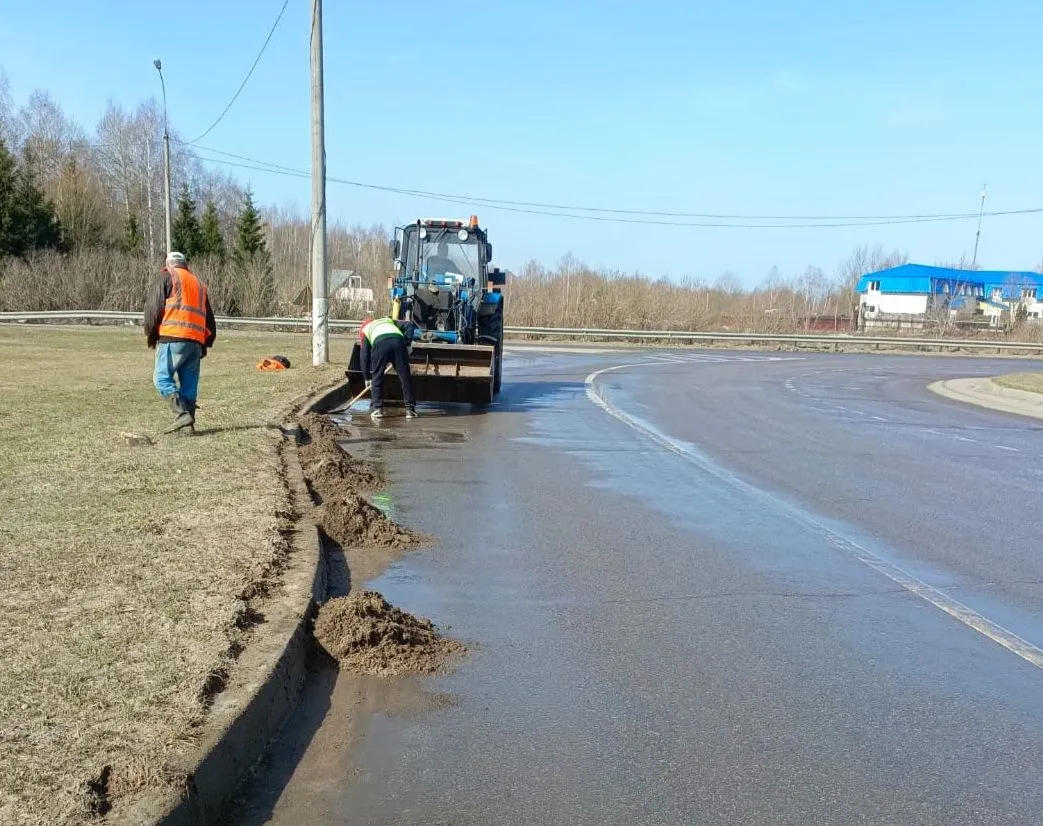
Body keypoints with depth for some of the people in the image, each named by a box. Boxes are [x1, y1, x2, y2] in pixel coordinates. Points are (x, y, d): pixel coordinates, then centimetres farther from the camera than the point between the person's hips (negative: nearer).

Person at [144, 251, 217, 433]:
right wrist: (207, 343, 26)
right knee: (189, 383, 8)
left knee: (162, 378, -4)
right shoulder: (199, 284, 26)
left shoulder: (166, 277, 8)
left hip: (173, 337, -6)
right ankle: (190, 423, 5)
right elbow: (209, 318, 25)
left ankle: (182, 414, -17)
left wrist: (150, 334, 8)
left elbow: (153, 306, -1)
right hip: (197, 341, 6)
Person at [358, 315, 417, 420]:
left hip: (380, 343, -1)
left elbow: (364, 355, 27)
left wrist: (367, 378, 30)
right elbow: (409, 325, 24)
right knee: (405, 377, 8)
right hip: (398, 341, 2)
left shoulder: (364, 330, 34)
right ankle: (410, 409, 10)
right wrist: (407, 344, 20)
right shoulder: (389, 321, 42)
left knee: (377, 378, 14)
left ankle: (377, 409, 12)